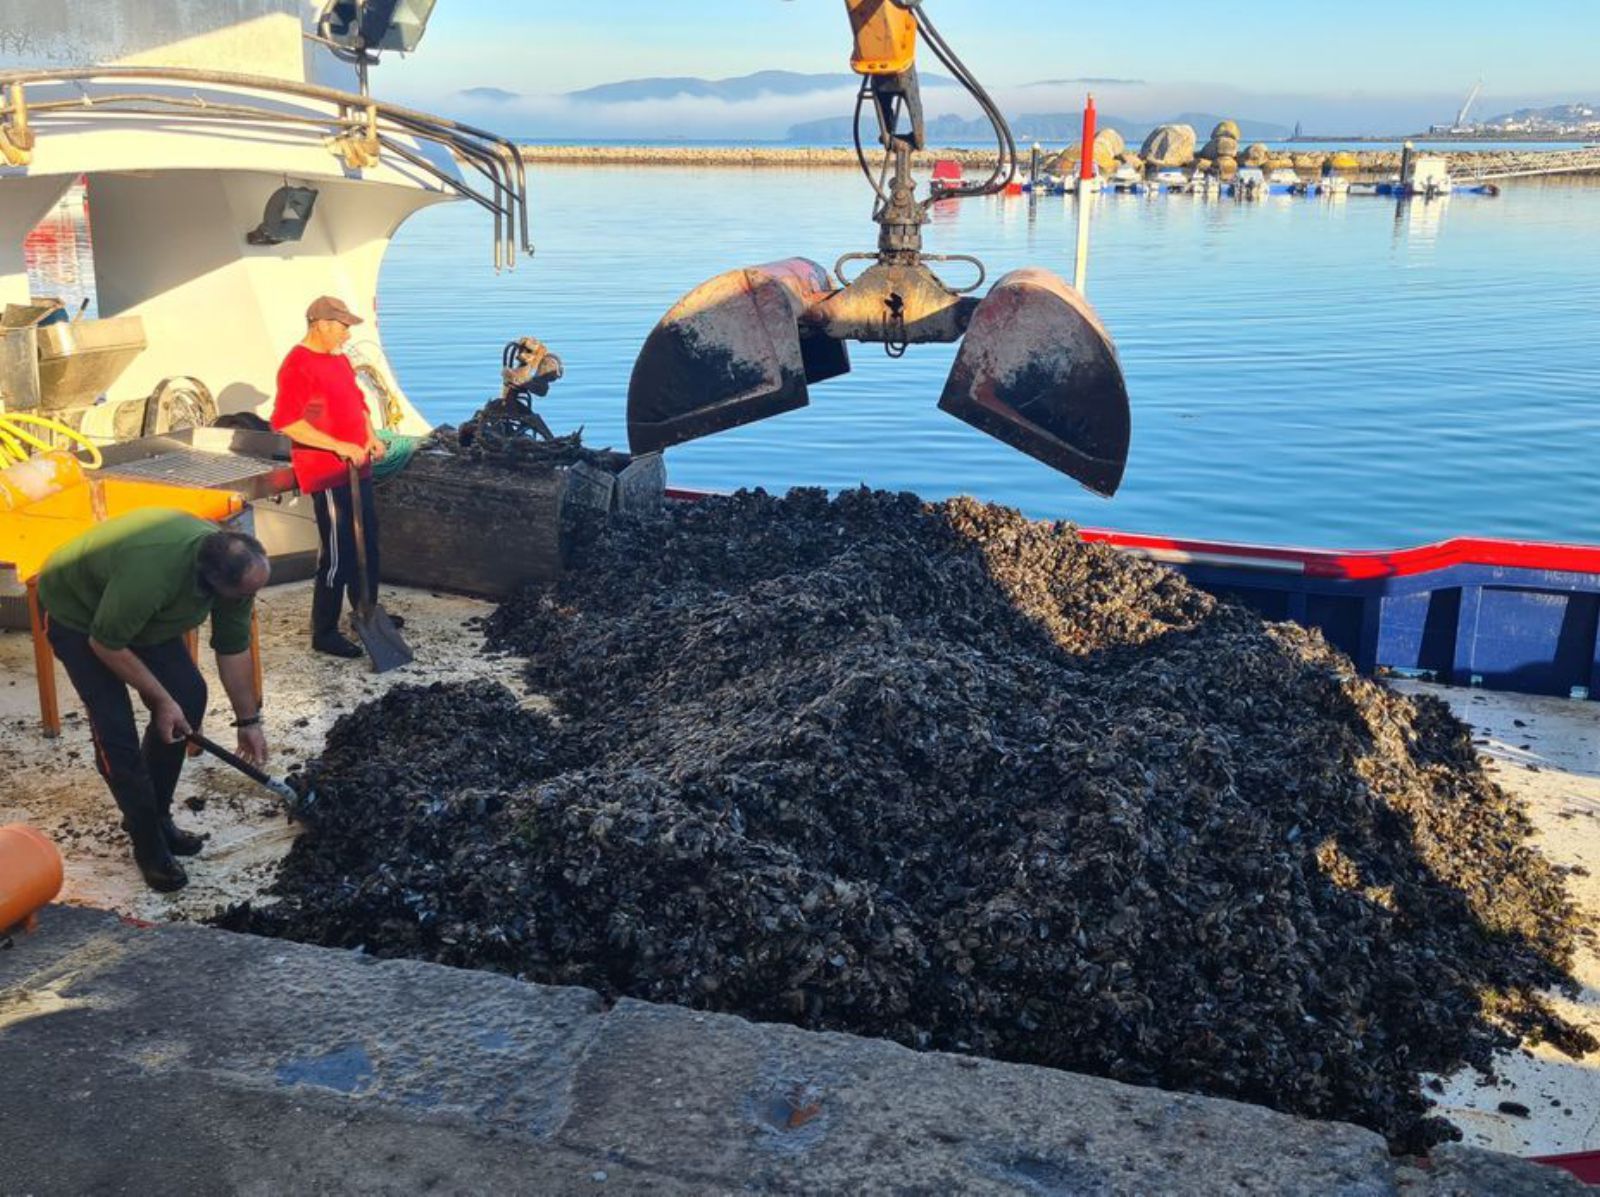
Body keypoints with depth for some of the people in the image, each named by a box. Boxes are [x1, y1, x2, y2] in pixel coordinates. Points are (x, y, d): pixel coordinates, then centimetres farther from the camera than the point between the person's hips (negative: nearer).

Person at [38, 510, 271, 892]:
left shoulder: (234, 566, -22)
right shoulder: (151, 572, -44)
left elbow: (234, 649, -7)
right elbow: (105, 644, -28)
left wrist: (248, 721, -1)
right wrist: (161, 700, -20)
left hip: (144, 613, 7)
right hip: (76, 611, -7)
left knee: (189, 696, -2)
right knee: (115, 728, -13)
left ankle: (155, 815, 15)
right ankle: (148, 842, 3)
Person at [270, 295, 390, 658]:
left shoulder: (339, 359, 13)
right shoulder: (297, 366, -16)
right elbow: (286, 422, -25)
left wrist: (371, 435, 6)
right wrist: (339, 447, -25)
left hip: (356, 469, 9)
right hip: (328, 475, -9)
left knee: (367, 542, 18)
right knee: (337, 553, -5)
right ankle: (324, 632, 5)